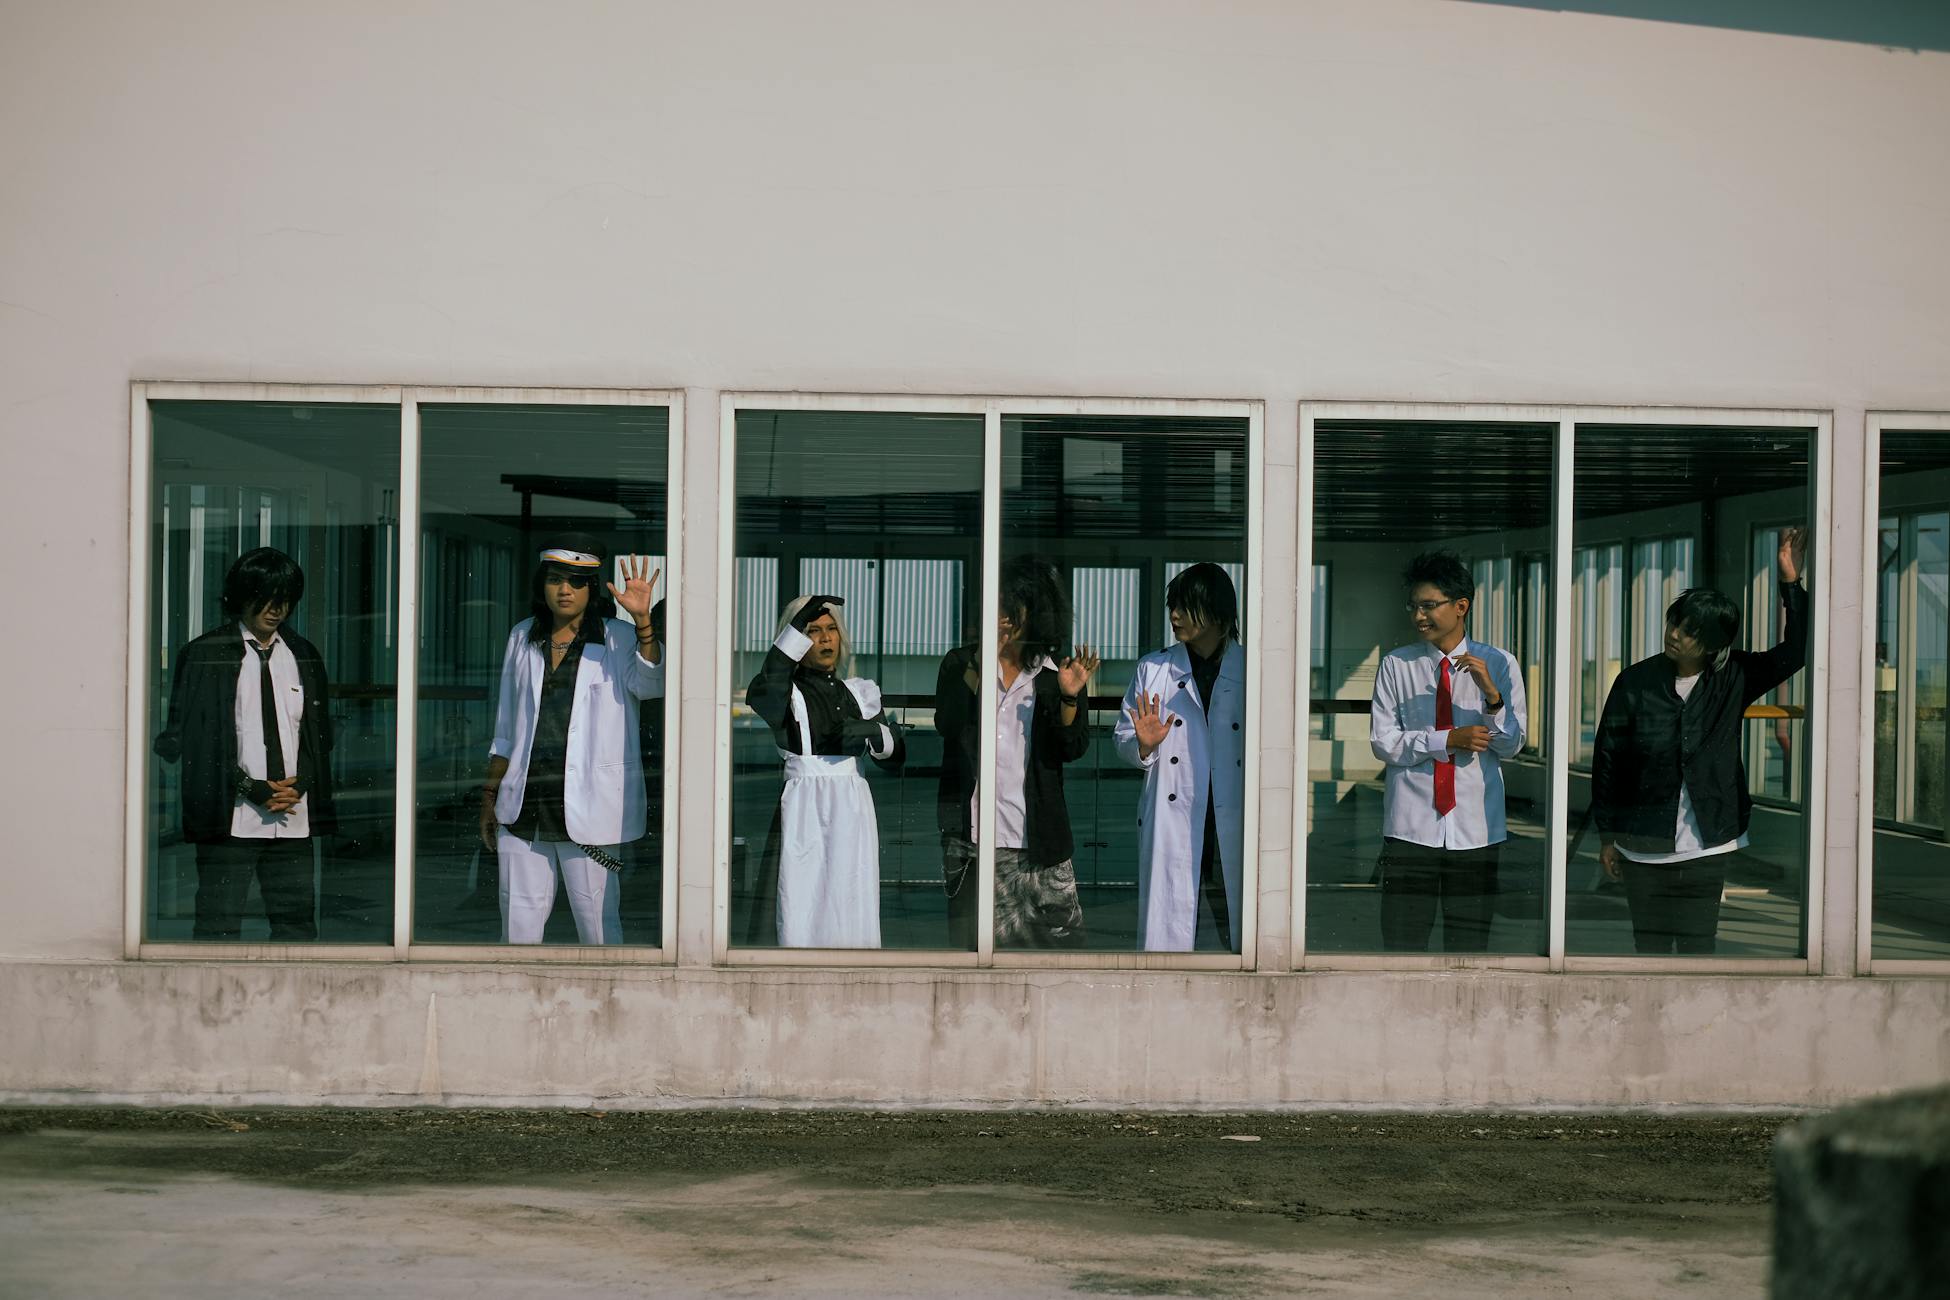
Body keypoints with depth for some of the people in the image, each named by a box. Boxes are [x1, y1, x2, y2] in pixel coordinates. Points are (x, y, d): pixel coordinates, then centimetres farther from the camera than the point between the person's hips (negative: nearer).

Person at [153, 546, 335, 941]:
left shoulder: (302, 656, 14)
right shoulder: (206, 655, 0)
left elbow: (321, 733, 16)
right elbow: (193, 738, -4)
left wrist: (300, 785, -2)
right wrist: (251, 788, -11)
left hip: (294, 818, 4)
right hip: (231, 818, -4)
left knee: (297, 921, 3)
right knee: (219, 925, -5)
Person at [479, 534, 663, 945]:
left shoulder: (618, 639, 2)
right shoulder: (523, 637, 14)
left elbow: (650, 684, -20)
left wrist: (642, 620, -33)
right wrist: (490, 796, 17)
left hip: (586, 803, -4)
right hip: (524, 804, 4)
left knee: (597, 920, -2)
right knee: (518, 925, 6)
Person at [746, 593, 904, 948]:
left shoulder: (858, 692, 16)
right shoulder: (784, 690, 4)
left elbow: (895, 753, 14)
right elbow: (759, 698, -21)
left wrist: (871, 731, -10)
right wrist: (797, 627, -24)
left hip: (852, 811, 4)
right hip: (802, 811, -4)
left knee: (853, 913, -3)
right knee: (800, 914, -11)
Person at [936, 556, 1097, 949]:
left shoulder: (1056, 673, 7)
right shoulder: (960, 663, 7)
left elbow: (1073, 748, 1)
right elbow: (946, 725, -9)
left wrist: (1069, 698, -16)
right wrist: (979, 667, -17)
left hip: (1037, 835, 0)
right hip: (971, 831, 0)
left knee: (1061, 938, -3)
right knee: (972, 942, 3)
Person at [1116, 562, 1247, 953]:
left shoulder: (1251, 671, 5)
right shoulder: (1153, 669, 8)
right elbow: (1123, 743, 12)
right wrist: (1143, 745, -9)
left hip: (1235, 829, -1)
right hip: (1172, 829, 1)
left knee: (1247, 934, -1)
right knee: (1166, 933, -1)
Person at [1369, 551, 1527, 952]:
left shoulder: (1499, 664, 3)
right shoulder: (1396, 665, 3)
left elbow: (1511, 745, -2)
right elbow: (1382, 741, -2)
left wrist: (1491, 693, -19)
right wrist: (1449, 741, -13)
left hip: (1476, 828, 0)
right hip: (1411, 826, 0)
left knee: (1469, 941, 7)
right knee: (1403, 938, 1)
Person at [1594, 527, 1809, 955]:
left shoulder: (1732, 679, -3)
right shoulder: (1635, 683, -6)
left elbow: (1795, 652, -9)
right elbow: (1607, 760, 0)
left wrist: (1791, 583, -19)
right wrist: (1607, 835, 3)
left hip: (1706, 847, 1)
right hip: (1644, 847, 0)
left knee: (1698, 946, 5)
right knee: (1650, 945, 9)